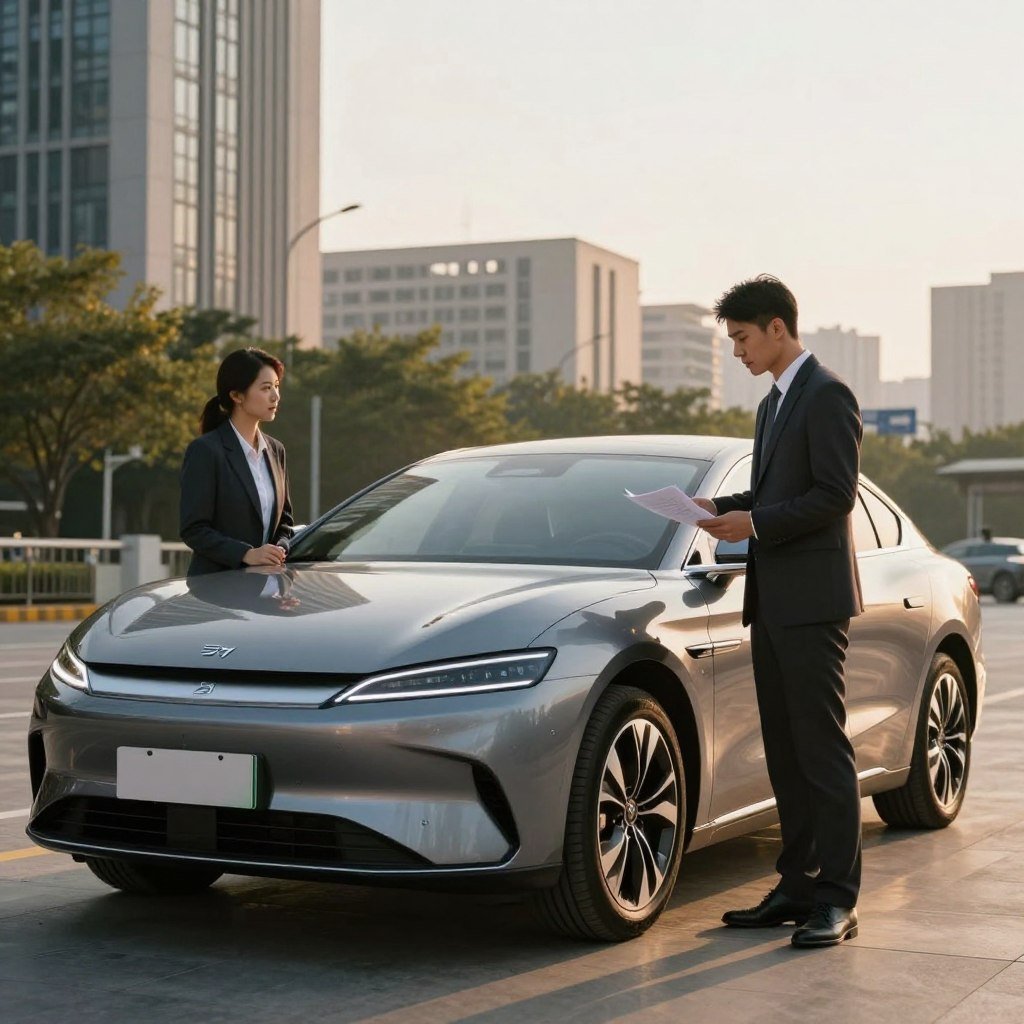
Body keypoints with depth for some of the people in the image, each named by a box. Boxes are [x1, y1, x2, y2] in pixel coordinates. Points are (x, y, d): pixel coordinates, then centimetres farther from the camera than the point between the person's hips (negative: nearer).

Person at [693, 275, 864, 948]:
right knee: (784, 752, 10)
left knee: (823, 748, -8)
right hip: (774, 603, 10)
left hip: (814, 602, -10)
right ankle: (798, 887, 16)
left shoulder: (827, 395, -9)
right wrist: (722, 507, 9)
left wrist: (754, 522, -15)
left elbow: (835, 494, -16)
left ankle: (837, 899, -5)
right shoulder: (774, 403, 21)